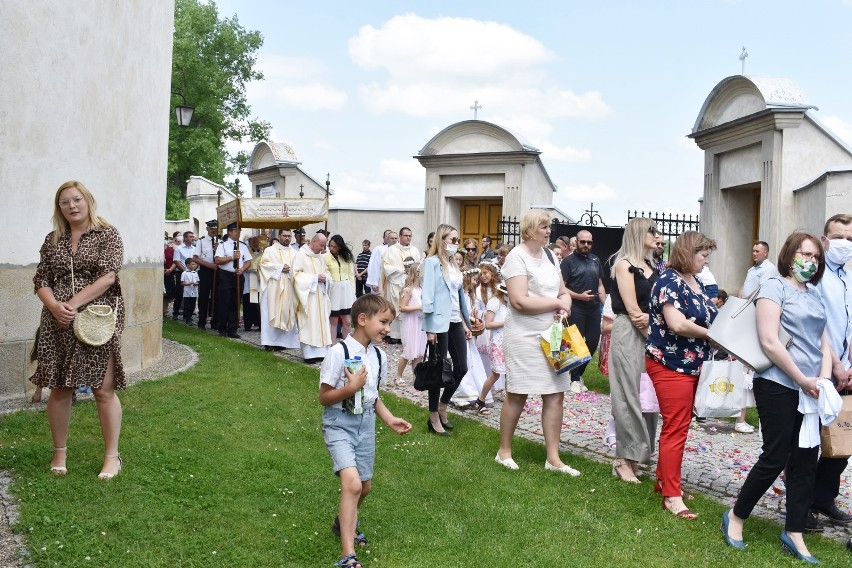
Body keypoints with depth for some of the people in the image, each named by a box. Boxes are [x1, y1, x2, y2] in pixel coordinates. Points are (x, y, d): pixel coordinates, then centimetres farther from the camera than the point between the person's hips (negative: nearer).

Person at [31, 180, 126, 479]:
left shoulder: (107, 234, 0)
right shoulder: (52, 240, 12)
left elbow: (108, 276, -11)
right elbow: (40, 280, 9)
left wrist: (73, 304, -16)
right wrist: (54, 306, -12)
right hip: (58, 324, 4)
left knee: (104, 389, -3)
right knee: (59, 388, 7)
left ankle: (112, 456, 7)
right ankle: (59, 452, 22)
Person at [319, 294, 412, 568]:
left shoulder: (379, 357, 2)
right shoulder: (339, 352, -18)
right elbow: (324, 397, -13)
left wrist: (390, 419, 3)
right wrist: (351, 388, -27)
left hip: (366, 424, 7)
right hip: (339, 424, -7)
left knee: (365, 486, 17)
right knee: (352, 483, -23)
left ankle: (344, 522, 49)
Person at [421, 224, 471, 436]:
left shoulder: (453, 264, 16)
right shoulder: (432, 262, -8)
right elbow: (427, 296, -13)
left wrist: (466, 322, 17)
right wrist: (430, 328, -16)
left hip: (455, 322, 8)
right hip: (440, 323, -8)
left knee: (461, 368, 8)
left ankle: (442, 406, 26)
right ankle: (434, 418, 11)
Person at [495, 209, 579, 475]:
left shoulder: (548, 255, 12)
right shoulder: (517, 257, -12)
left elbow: (564, 292, 15)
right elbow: (520, 301, -22)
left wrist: (565, 305, -9)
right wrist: (557, 303, -12)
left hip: (551, 335, 7)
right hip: (525, 336, -7)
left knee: (556, 394, 5)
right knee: (517, 395, 2)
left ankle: (553, 458, 12)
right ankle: (504, 451, 20)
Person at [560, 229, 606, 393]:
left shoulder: (595, 261, 13)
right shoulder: (568, 261, -4)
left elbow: (600, 284, 18)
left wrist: (605, 305, 8)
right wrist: (579, 296, -19)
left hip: (594, 307, 5)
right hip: (576, 308, -5)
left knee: (593, 342, 6)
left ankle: (579, 372, 24)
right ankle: (575, 379, 10)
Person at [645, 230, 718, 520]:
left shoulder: (695, 283, 13)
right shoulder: (669, 282, -15)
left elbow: (706, 318, 23)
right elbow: (677, 324, -26)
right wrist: (712, 333, -14)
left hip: (692, 364, 9)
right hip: (670, 365, -9)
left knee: (678, 425, 15)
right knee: (675, 429, -6)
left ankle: (664, 480, 28)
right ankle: (672, 496, 1)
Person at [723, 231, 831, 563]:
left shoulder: (815, 296, 16)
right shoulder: (774, 287, -7)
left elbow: (824, 343, 16)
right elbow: (769, 342, -15)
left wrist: (824, 379, -2)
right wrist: (802, 380, -13)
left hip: (810, 391, 7)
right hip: (779, 387, -7)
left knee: (805, 463, 7)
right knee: (775, 459, -3)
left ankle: (793, 534, 16)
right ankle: (735, 518, 15)